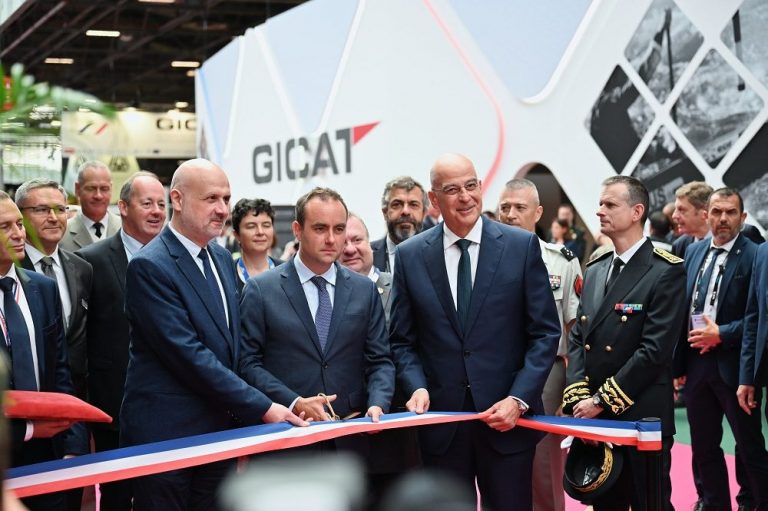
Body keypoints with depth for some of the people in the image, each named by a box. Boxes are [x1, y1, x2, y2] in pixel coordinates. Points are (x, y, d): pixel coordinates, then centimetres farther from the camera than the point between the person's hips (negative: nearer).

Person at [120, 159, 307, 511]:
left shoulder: (222, 258, 12)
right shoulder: (149, 266, -14)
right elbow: (188, 355, -20)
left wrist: (240, 419, 9)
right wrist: (262, 408, -19)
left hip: (221, 431, 7)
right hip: (165, 436, -7)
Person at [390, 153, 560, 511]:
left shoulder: (522, 246, -1)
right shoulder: (409, 256, 3)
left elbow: (545, 333, -1)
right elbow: (402, 340, 7)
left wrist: (519, 399, -11)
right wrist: (417, 387, -10)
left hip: (507, 416, -1)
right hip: (440, 419, 1)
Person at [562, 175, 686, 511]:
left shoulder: (666, 271, -9)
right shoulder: (595, 271, 14)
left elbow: (655, 349, -16)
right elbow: (577, 339, 10)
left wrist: (602, 400, -15)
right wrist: (579, 398, -5)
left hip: (642, 419, -6)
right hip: (595, 417, 6)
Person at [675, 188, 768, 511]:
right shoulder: (693, 252, 9)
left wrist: (721, 334, -17)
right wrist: (679, 361, 7)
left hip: (733, 365, -6)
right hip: (696, 362, 6)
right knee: (703, 447, 15)